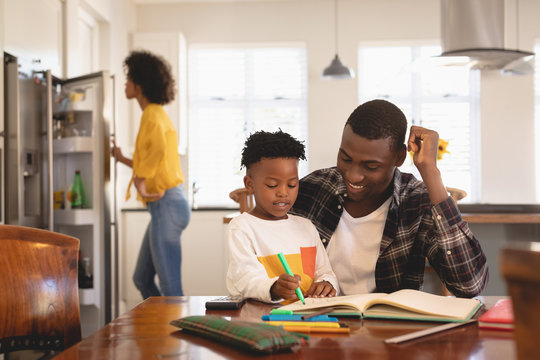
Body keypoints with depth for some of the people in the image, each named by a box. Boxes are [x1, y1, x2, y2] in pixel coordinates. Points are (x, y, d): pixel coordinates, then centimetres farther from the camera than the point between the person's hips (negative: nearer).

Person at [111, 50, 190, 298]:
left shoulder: (152, 115, -10)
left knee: (170, 287, -6)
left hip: (167, 205, -10)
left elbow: (157, 148, -33)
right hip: (165, 205, 10)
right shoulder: (155, 114, 20)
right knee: (142, 280, 17)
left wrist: (140, 182, -25)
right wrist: (122, 159, 37)